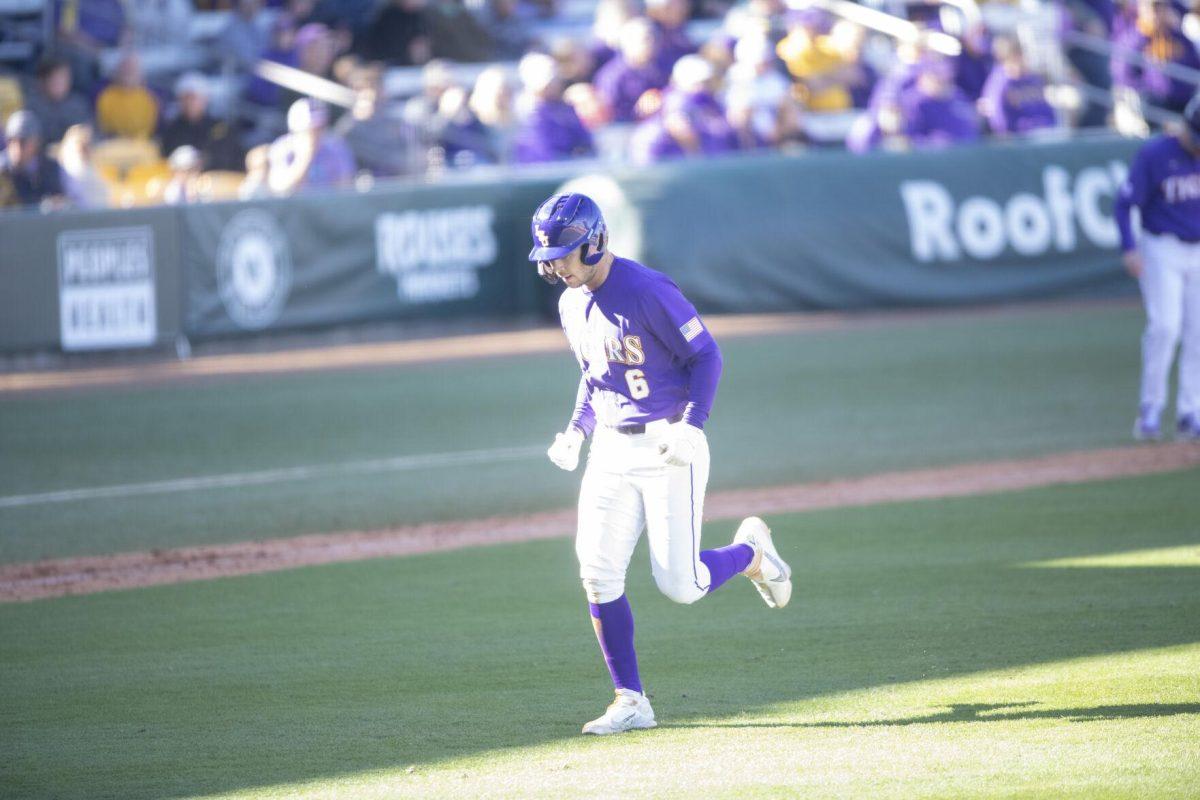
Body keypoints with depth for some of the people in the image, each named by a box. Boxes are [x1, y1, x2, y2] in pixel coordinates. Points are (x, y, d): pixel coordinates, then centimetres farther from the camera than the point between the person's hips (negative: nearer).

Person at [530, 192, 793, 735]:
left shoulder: (646, 291, -17)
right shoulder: (571, 304, 7)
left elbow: (705, 354, -13)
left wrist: (691, 426, -23)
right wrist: (577, 430, 8)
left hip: (669, 450, -7)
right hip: (611, 450, 7)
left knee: (680, 584, -8)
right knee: (598, 575, -5)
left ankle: (751, 552, 25)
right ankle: (630, 703, 3)